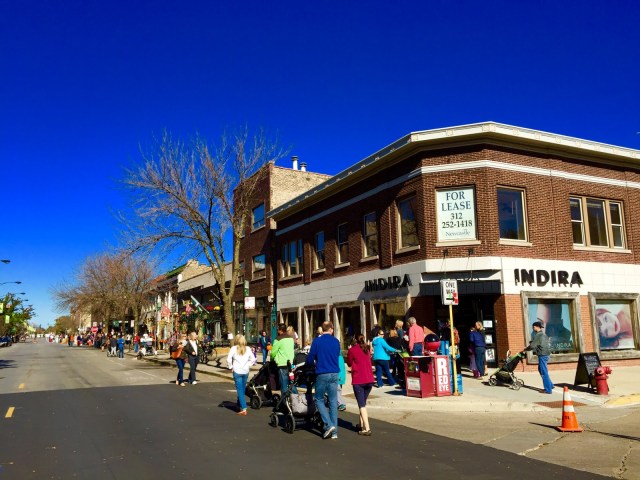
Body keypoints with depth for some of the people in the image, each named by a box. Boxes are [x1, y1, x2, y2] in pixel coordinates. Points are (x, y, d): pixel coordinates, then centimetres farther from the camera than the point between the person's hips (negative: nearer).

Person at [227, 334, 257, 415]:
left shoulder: (234, 348, -4)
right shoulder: (248, 349, 5)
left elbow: (229, 359, -13)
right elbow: (253, 359, 4)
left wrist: (230, 367, 1)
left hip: (237, 371, -3)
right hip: (245, 371, 3)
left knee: (240, 390, -3)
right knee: (242, 390, 17)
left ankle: (244, 409, -10)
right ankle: (240, 406, 27)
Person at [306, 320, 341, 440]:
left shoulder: (317, 341, -5)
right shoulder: (336, 341, 5)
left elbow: (310, 359, -2)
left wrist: (311, 363, 21)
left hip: (322, 374, -3)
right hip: (334, 374, 3)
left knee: (319, 399, 10)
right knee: (333, 402, 9)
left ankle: (329, 425, -5)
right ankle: (334, 432, 11)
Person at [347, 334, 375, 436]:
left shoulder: (352, 350, -4)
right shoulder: (367, 349, 12)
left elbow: (349, 363, 6)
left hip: (358, 380, -5)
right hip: (369, 379, 5)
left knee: (361, 405, -6)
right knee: (363, 403, 19)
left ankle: (366, 429, -15)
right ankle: (362, 425, 23)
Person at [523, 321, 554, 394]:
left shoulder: (538, 335, -16)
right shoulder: (543, 334, 14)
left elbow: (532, 346, -18)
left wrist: (525, 350, -4)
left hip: (542, 355, -10)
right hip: (545, 354, 10)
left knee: (544, 372, -4)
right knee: (541, 370, 21)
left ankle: (548, 390, 0)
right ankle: (550, 385, 25)